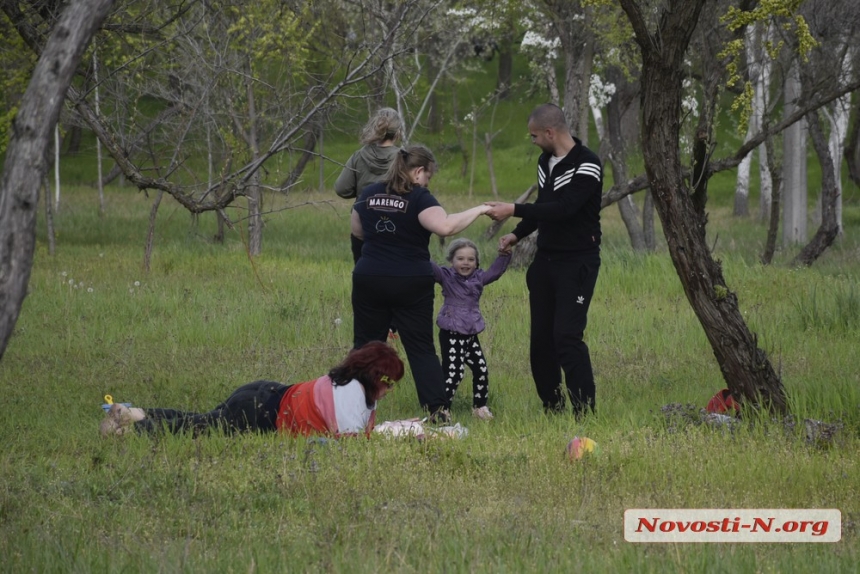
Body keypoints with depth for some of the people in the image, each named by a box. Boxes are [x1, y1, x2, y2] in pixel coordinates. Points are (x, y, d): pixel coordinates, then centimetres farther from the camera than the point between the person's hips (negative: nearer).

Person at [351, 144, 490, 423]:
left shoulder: (369, 194, 7)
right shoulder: (419, 197, -11)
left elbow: (357, 230, 21)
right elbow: (445, 226, -25)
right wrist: (478, 210, -15)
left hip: (369, 280, 4)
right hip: (411, 284, -3)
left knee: (366, 345, 11)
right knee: (421, 348, 2)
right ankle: (438, 409, -4)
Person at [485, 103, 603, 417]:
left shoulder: (587, 166, -16)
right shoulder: (545, 162, 10)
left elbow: (563, 209, -26)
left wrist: (513, 210, -26)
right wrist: (517, 234, 11)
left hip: (577, 262, -8)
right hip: (545, 259, 8)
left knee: (567, 336, -16)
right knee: (541, 339, 6)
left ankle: (584, 411, -13)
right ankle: (552, 409, 15)